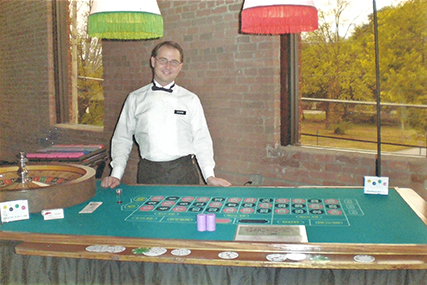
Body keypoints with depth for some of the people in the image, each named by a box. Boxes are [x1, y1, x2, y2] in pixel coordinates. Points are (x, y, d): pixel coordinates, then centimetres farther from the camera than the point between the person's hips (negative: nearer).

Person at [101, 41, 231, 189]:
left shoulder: (191, 100, 8)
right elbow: (122, 139, 10)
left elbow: (202, 141, 6)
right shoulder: (135, 99, 9)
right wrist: (116, 175, -1)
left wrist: (210, 176, -5)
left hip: (184, 174, 0)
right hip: (148, 174, 0)